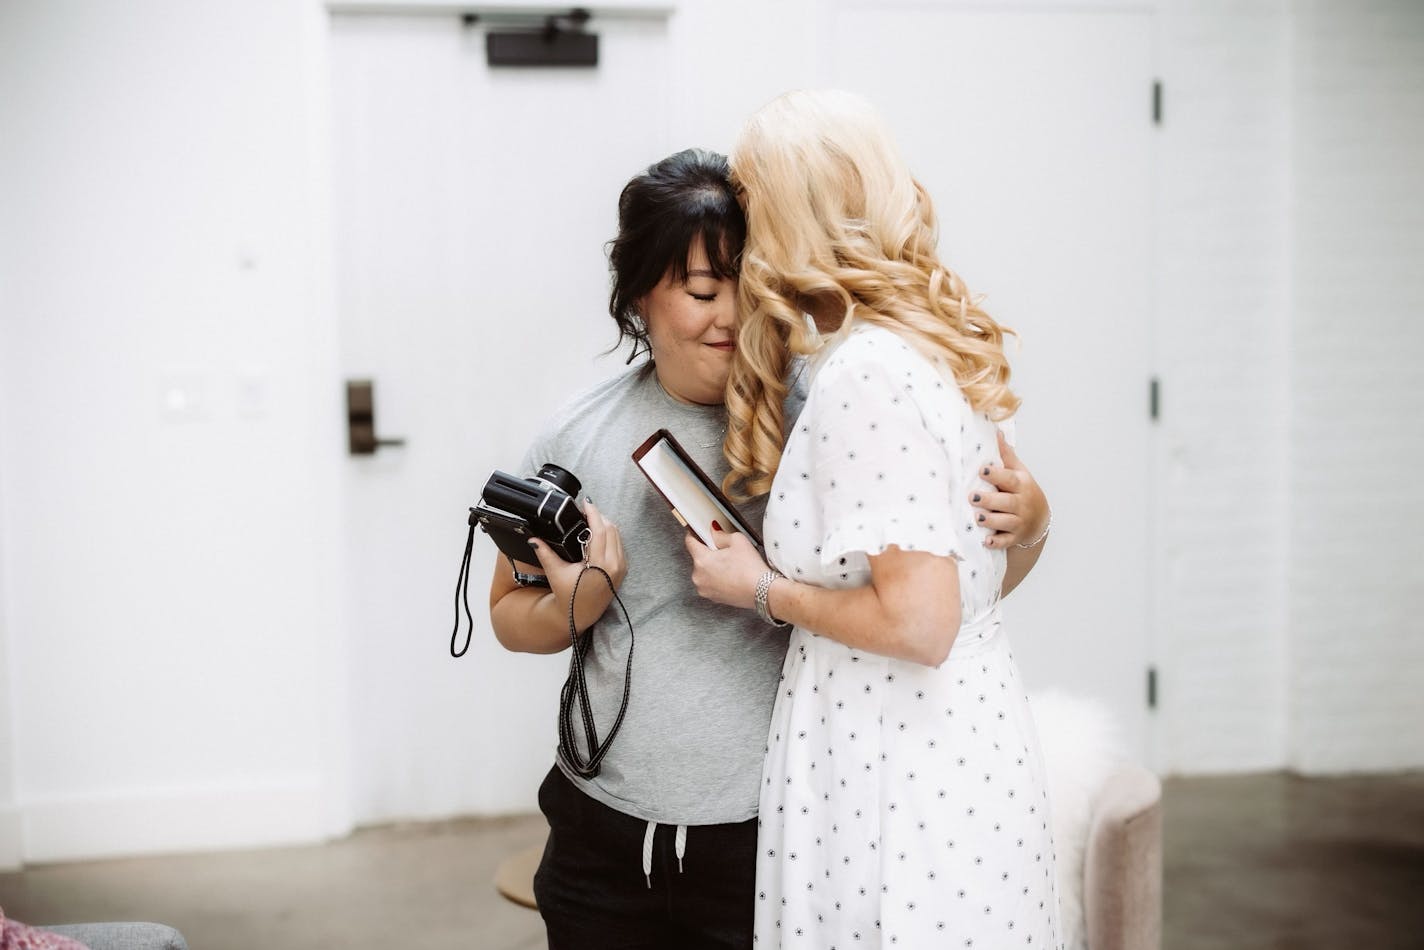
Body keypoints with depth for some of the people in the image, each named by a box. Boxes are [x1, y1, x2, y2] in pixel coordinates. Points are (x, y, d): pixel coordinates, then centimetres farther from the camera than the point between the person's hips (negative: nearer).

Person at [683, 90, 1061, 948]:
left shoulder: (864, 372, -20)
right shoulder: (942, 343, 7)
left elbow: (918, 621, -24)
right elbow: (1028, 531, 19)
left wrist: (763, 589, -11)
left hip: (901, 779, -9)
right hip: (973, 742, 9)